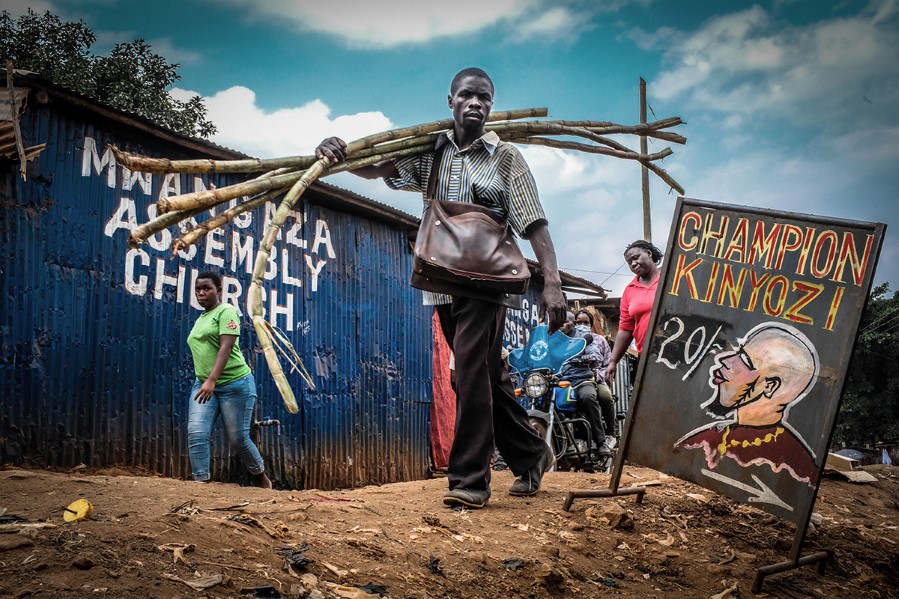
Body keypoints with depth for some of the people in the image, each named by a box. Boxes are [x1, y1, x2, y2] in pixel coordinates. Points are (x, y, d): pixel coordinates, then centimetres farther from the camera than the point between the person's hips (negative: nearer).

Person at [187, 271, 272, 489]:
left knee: (238, 438, 1)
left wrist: (212, 380, -30)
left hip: (235, 384, -7)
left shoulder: (226, 311, -7)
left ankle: (262, 478, 24)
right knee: (196, 433, -13)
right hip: (203, 385, 7)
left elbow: (226, 347, -20)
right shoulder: (200, 319, 17)